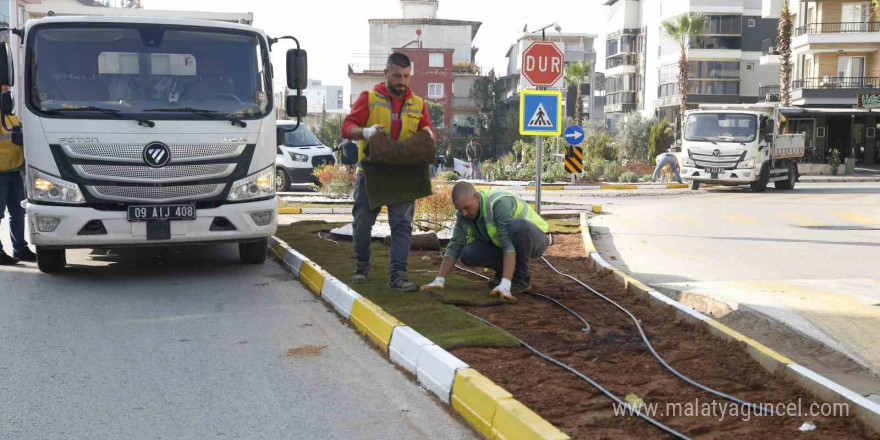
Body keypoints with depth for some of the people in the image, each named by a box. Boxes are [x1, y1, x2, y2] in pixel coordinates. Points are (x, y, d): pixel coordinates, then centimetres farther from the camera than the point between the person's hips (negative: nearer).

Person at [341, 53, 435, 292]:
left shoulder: (417, 104, 10)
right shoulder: (369, 98, 2)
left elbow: (429, 134, 11)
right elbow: (347, 127, -5)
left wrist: (428, 134, -14)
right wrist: (365, 131, -26)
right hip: (370, 172, -1)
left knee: (402, 224, -6)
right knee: (362, 222, 7)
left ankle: (398, 275, -6)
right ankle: (361, 266, 28)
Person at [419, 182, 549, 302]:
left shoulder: (499, 203, -33)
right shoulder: (464, 213, -12)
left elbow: (509, 245, -40)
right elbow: (454, 247, -11)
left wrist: (505, 284, -48)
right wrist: (439, 280, -22)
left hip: (533, 239, -6)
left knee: (517, 225, -39)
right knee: (467, 254, -19)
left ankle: (522, 278, -18)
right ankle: (503, 270, 7)